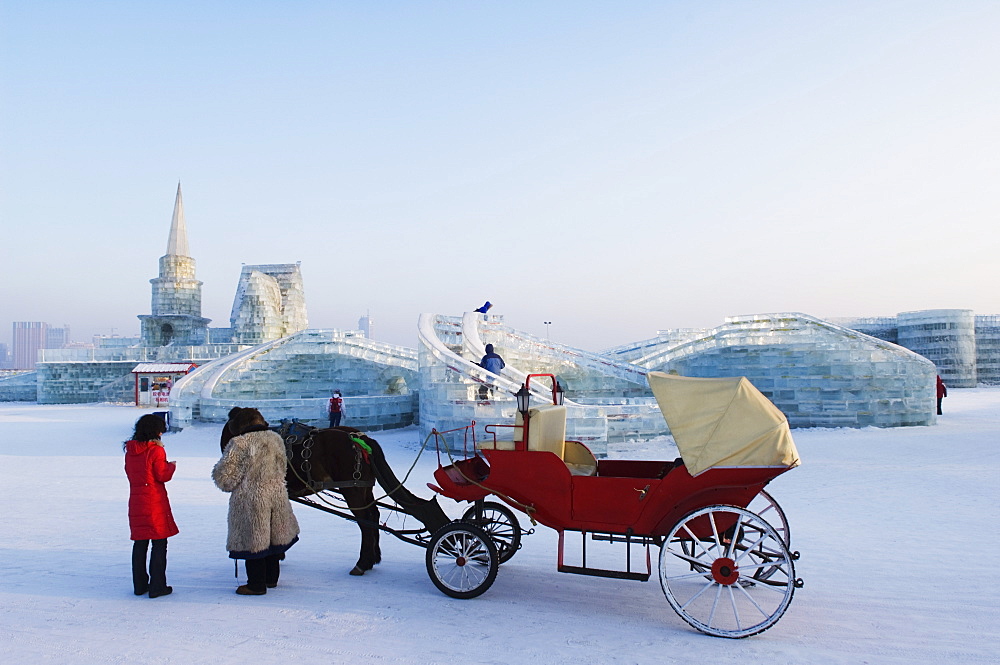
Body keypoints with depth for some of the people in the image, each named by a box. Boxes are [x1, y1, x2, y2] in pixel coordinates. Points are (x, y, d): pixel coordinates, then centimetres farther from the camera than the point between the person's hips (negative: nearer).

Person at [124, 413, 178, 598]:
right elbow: (163, 475, -12)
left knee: (140, 543, 14)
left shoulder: (130, 450, 7)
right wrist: (171, 465, 7)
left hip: (136, 502, 7)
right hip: (155, 502, -6)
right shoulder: (156, 450, -13)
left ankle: (140, 585, 20)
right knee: (159, 544, 1)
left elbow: (129, 472, 16)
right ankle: (157, 587, 2)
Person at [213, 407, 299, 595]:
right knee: (273, 537, 18)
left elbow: (225, 476, -11)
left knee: (253, 540, 5)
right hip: (277, 494, 6)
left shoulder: (239, 444, -15)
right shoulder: (276, 439, 4)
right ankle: (271, 578, 32)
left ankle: (256, 585, 14)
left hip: (251, 500, -6)